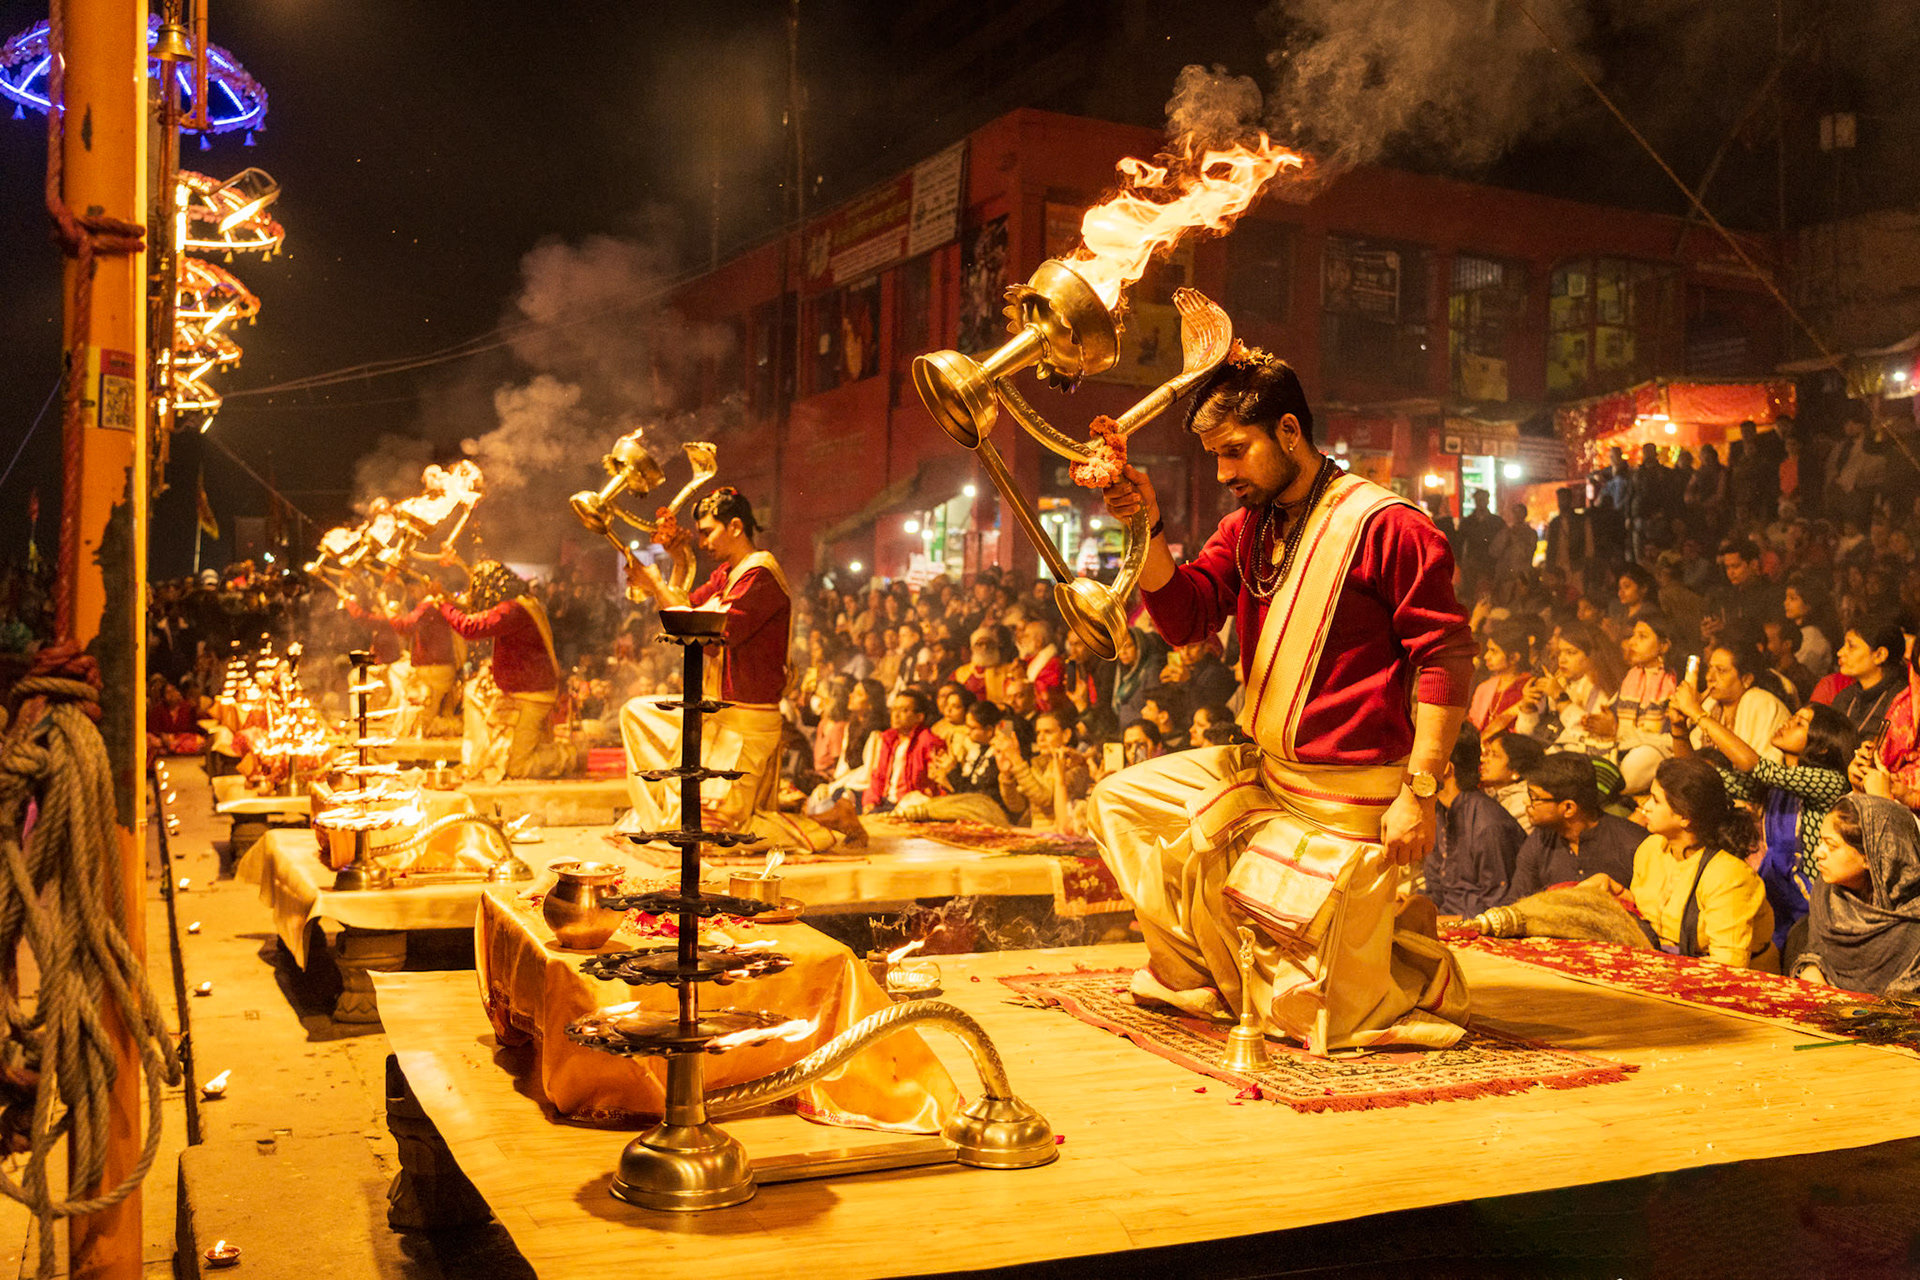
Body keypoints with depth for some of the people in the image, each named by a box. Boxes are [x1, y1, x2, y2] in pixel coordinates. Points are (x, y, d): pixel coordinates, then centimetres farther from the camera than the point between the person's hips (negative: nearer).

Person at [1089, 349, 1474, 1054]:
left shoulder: (1388, 526, -15)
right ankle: (1208, 973, 19)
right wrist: (1148, 526, -17)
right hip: (1263, 774, 8)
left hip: (1350, 800, -8)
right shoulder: (1249, 525, 10)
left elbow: (1446, 658, -17)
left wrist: (1420, 792, -22)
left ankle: (1403, 947, 24)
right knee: (1117, 802, 10)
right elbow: (1184, 617, 0)